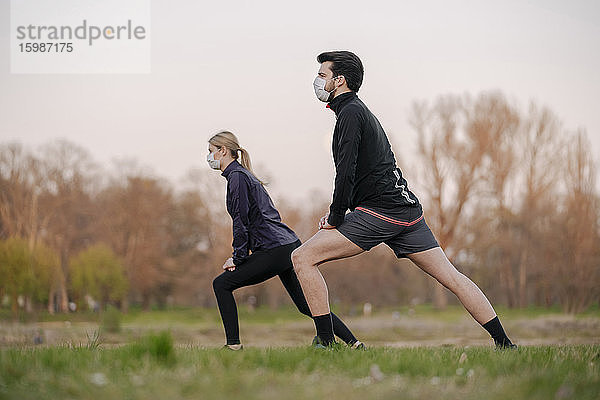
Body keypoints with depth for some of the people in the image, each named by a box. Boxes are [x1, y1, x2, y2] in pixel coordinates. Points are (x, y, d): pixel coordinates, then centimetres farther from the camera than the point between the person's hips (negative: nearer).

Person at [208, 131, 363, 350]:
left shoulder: (237, 176, -8)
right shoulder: (244, 174, 23)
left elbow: (241, 222, -13)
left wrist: (238, 259, -7)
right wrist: (241, 256, 19)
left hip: (275, 250, -10)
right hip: (290, 245, 10)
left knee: (221, 284, -2)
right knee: (306, 305, 11)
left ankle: (233, 344, -5)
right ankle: (354, 343, 8)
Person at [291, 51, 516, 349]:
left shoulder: (350, 113, -6)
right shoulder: (361, 111, 24)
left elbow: (346, 173, -17)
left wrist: (334, 219, -8)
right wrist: (336, 214, 18)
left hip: (379, 212, -10)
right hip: (407, 210, 10)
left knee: (303, 258, -8)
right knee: (452, 278, 9)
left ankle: (326, 342, -9)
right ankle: (504, 344, 7)